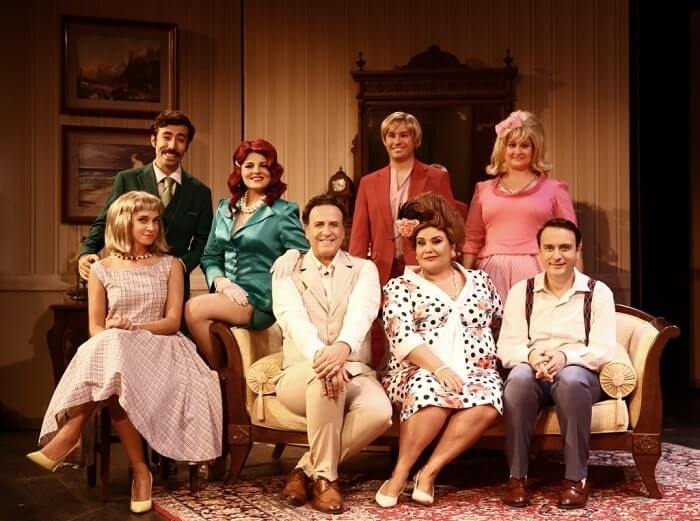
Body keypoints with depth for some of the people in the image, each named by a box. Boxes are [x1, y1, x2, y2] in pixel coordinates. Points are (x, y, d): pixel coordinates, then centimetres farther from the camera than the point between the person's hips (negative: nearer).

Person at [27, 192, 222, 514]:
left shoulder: (170, 266, 12)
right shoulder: (102, 269, 12)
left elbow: (173, 322, 1)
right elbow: (95, 328, 6)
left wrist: (133, 328, -18)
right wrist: (115, 335, -20)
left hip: (157, 350, -1)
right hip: (113, 349, 1)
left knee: (113, 366, -37)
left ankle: (65, 441, -33)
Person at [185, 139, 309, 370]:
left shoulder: (283, 212, 2)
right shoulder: (225, 208, 16)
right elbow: (209, 257, 16)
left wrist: (293, 254, -27)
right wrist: (221, 282, -5)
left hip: (261, 299, -4)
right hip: (229, 294, 4)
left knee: (195, 308, -25)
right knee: (196, 311, -27)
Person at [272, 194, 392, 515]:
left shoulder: (364, 269, 10)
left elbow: (361, 312, -12)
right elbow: (293, 318, -13)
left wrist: (344, 346, -37)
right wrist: (319, 353, -36)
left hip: (355, 372, 1)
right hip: (300, 374, -1)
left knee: (380, 412, -32)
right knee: (323, 373, -38)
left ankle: (307, 469, -12)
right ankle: (324, 475, -21)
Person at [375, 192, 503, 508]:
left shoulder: (480, 281, 17)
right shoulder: (400, 287, 6)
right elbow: (402, 337, -8)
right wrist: (439, 368, -20)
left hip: (477, 372, 3)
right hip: (419, 372, -3)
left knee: (486, 404, -33)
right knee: (432, 393, -39)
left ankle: (429, 472, -22)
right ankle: (400, 474, -22)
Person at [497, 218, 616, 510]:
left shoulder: (598, 292, 4)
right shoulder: (521, 291, 8)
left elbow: (604, 351, -6)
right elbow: (506, 347, 0)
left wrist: (566, 356, -25)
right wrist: (531, 356, -23)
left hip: (580, 373, -1)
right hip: (533, 373, 1)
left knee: (570, 379, -37)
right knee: (519, 376, -35)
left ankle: (576, 478, -26)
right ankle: (517, 476, -25)